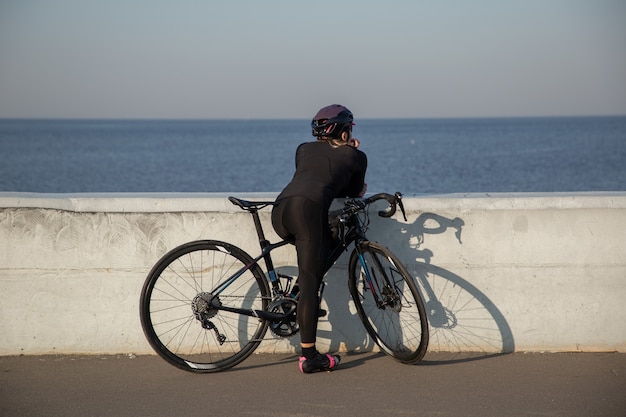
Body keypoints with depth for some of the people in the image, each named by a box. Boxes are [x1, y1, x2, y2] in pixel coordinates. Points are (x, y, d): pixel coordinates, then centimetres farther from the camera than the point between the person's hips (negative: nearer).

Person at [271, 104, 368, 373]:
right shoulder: (355, 156, 23)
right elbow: (354, 194, 32)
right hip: (309, 208, -5)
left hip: (279, 210, 5)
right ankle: (309, 356, -8)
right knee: (310, 282, -6)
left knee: (325, 245, 31)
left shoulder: (304, 149, 33)